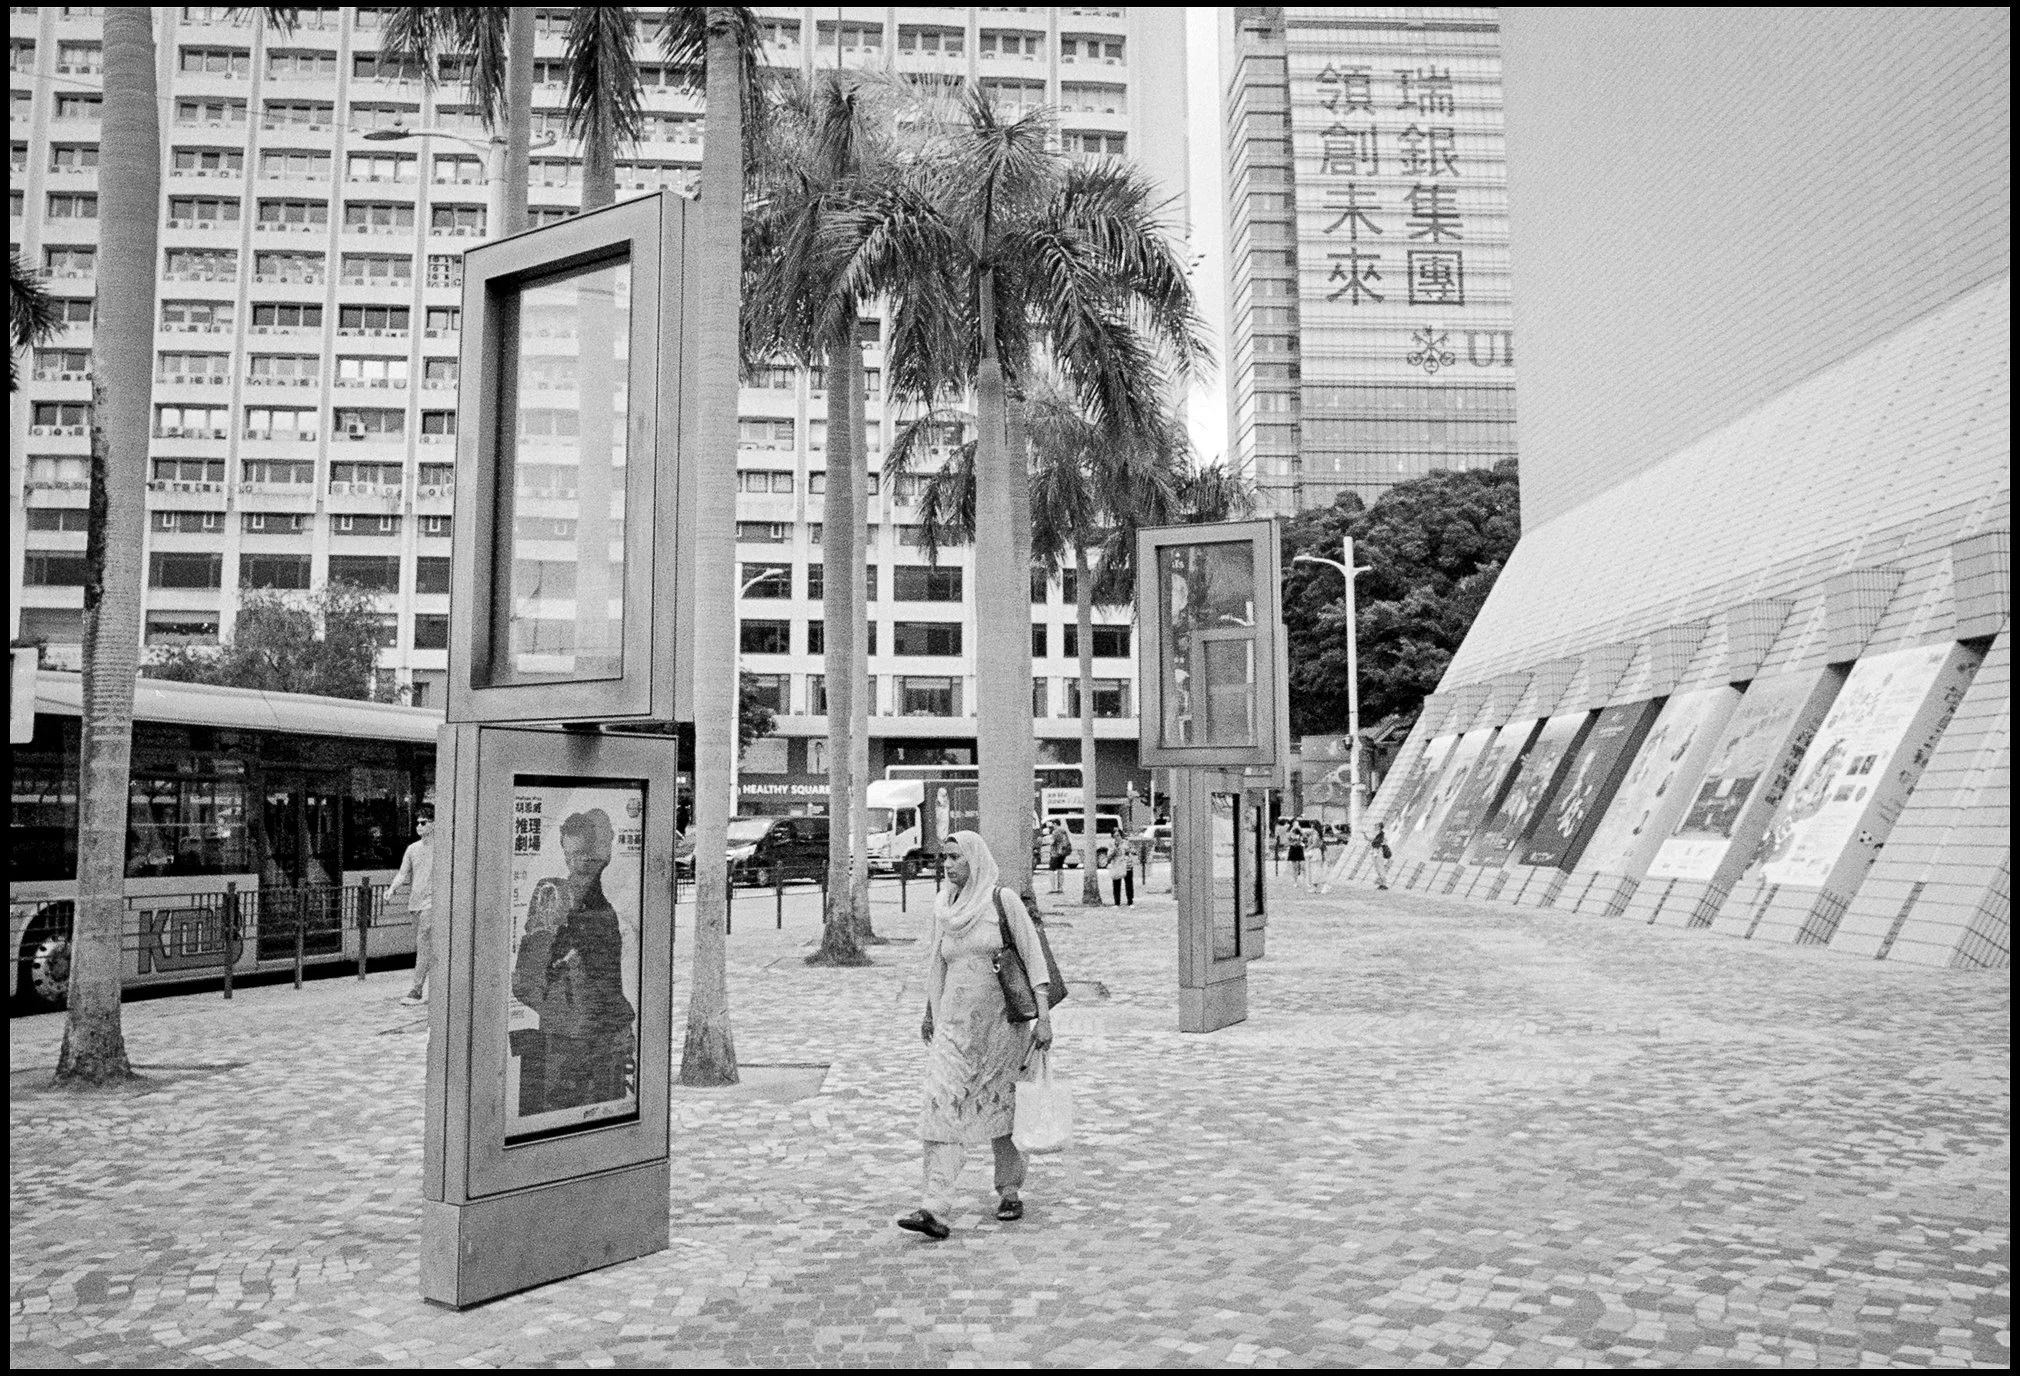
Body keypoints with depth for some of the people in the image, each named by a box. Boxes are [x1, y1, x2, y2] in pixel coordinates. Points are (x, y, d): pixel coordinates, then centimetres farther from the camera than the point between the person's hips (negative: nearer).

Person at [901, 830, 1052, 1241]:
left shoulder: (1002, 900, -6)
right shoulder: (943, 908, 8)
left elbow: (1033, 957, -7)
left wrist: (1043, 1017, -12)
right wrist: (929, 1014, 24)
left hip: (1000, 1021, -3)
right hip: (954, 1024, 4)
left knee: (1002, 1108, 7)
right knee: (942, 1109, -9)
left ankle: (1010, 1192, 27)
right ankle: (935, 1209, -13)